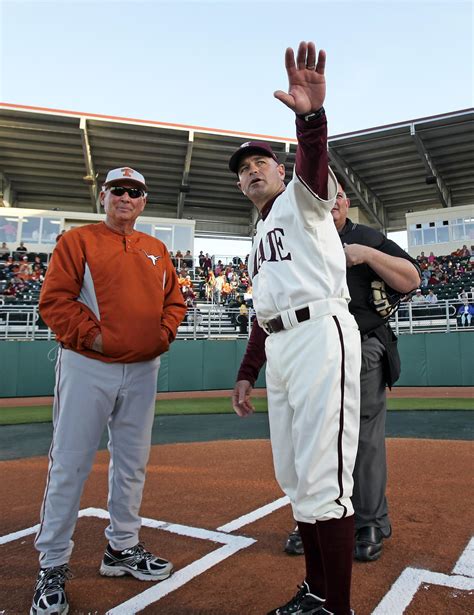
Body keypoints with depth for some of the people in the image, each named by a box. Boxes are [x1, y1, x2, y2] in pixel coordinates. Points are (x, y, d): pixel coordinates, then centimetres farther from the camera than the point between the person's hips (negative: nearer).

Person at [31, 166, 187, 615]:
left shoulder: (156, 249, 15)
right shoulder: (77, 241, 1)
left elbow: (174, 300, 15)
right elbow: (54, 299, -8)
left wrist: (163, 334, -1)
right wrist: (91, 335, -16)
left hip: (142, 370, 5)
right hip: (87, 367, -4)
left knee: (132, 462, 13)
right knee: (70, 464, 1)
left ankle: (122, 548, 31)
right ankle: (52, 565, 18)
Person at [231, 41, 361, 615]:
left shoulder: (302, 197, 8)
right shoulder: (260, 237, 28)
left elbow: (313, 160, -17)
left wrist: (310, 114, -39)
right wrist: (246, 373, 20)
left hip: (320, 333, -8)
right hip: (278, 349, 9)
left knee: (322, 479, -10)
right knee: (293, 477, 12)